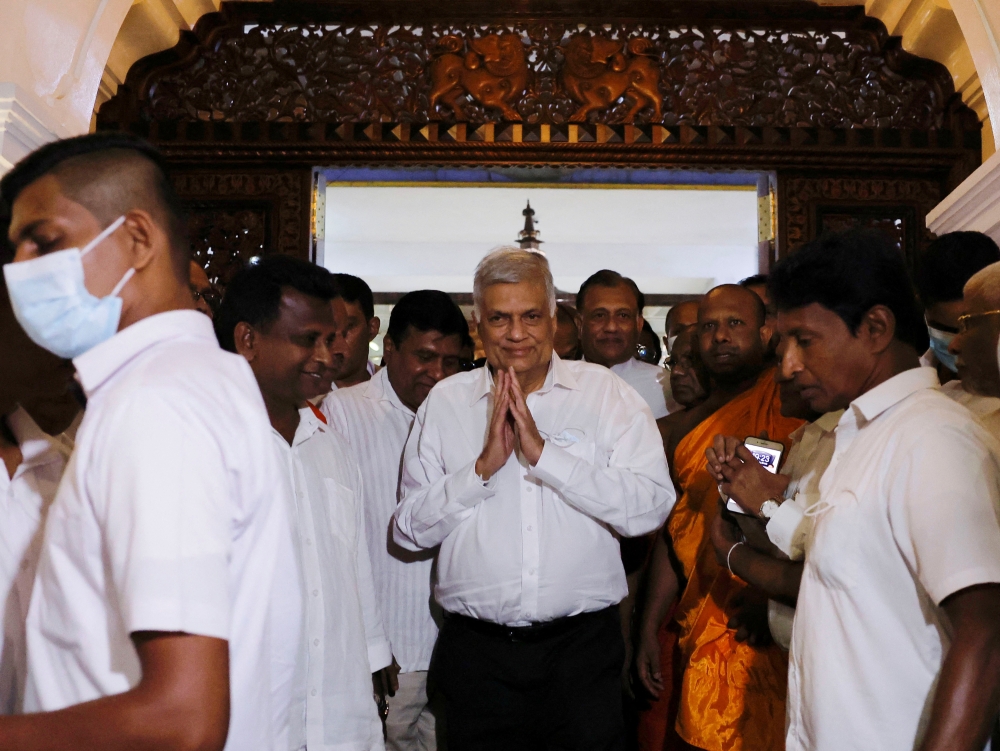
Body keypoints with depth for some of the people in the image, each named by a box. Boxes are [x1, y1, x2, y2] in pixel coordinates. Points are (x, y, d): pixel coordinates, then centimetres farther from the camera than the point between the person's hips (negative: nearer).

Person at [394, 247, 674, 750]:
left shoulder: (607, 394, 0)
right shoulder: (446, 401, 5)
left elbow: (650, 507, -13)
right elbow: (409, 530, 1)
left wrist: (543, 453, -16)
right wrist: (484, 466, -12)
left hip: (582, 648, -1)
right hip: (477, 648, 1)